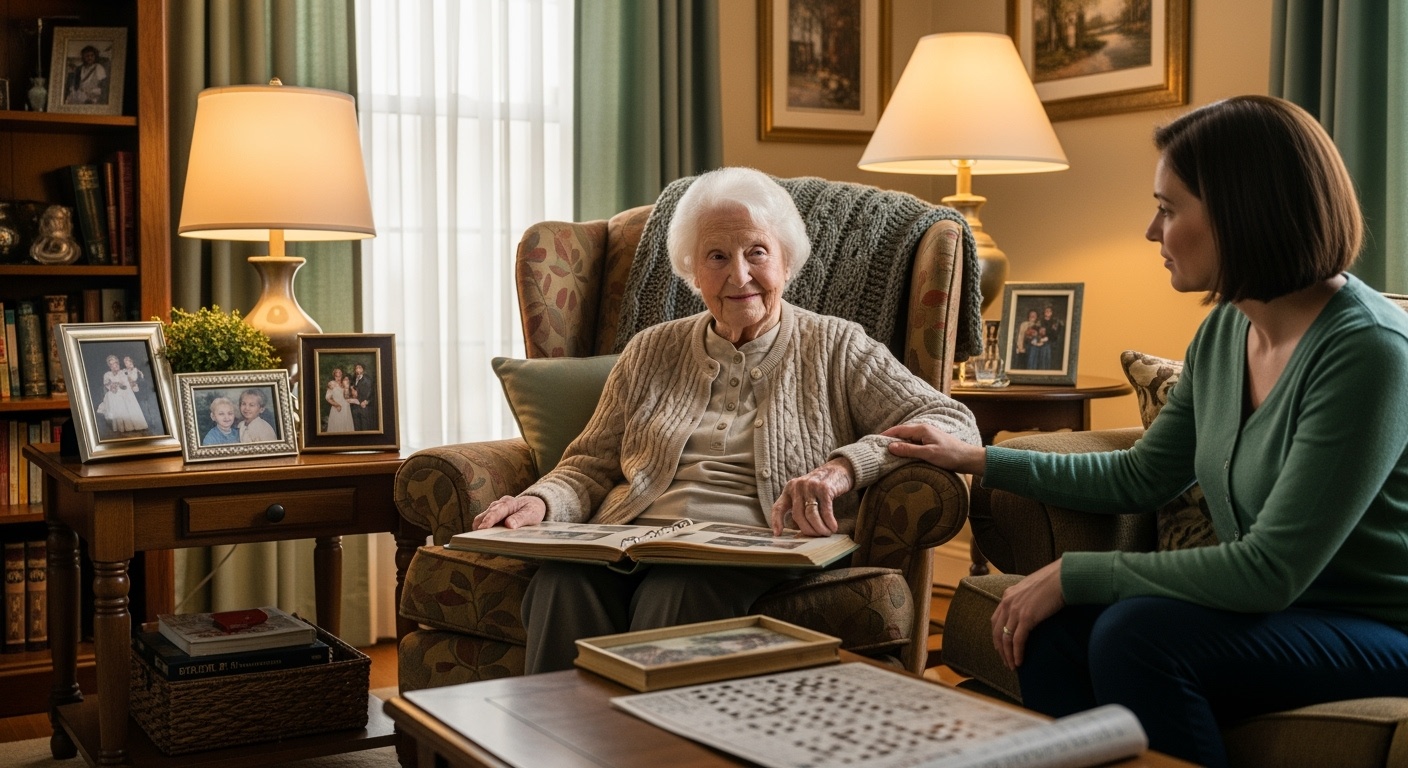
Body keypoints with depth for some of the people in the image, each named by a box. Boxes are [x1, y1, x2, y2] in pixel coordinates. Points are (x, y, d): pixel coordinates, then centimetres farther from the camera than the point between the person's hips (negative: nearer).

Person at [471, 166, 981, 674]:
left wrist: (843, 468, -17)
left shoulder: (835, 349, 12)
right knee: (565, 584, -33)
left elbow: (953, 424, 1)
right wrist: (541, 502, -2)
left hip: (752, 556, -2)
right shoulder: (651, 352, 23)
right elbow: (594, 465, 22)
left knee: (679, 592, -37)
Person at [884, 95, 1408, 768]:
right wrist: (978, 460, 15)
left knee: (1137, 632, -29)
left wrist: (1074, 574, -22)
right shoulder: (1224, 332, 3)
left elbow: (1270, 569, -26)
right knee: (1051, 628, -14)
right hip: (1271, 608, 7)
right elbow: (1137, 478, 16)